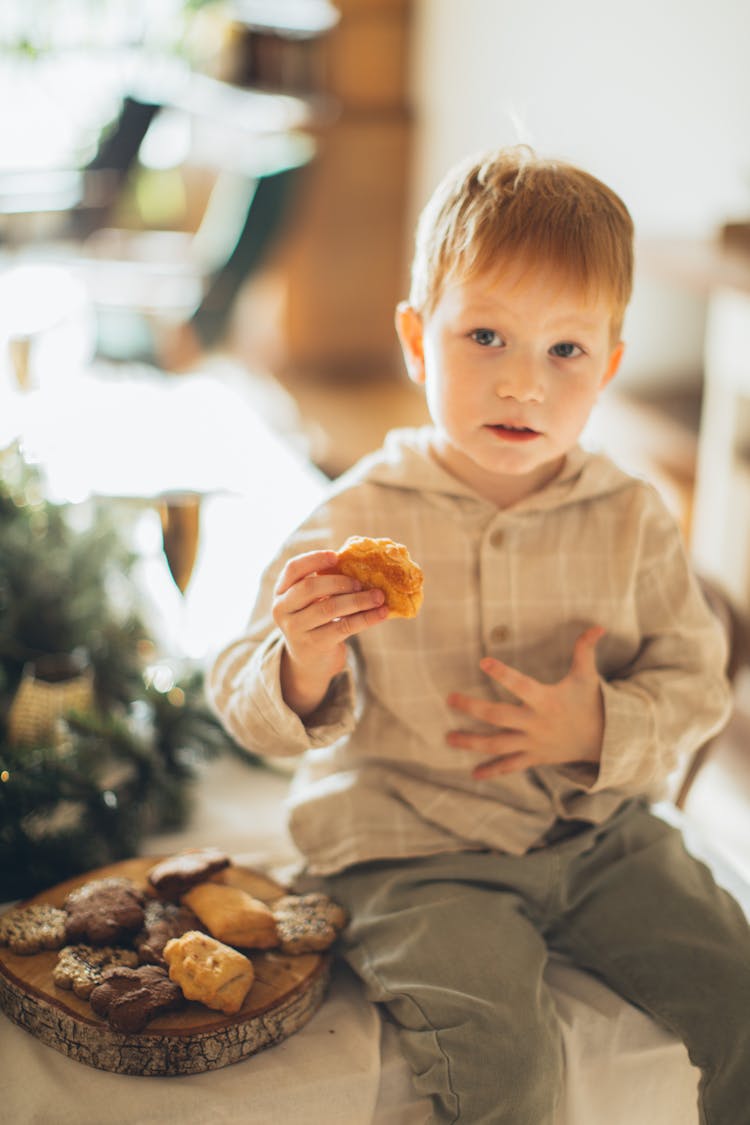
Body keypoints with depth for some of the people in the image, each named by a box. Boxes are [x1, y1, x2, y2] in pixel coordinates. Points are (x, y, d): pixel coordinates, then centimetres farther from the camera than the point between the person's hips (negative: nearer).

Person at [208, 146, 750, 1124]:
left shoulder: (632, 520, -1)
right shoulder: (358, 521, -9)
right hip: (415, 849, -3)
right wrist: (305, 671, -29)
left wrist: (603, 730, -17)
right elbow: (251, 712, -6)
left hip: (599, 830, 4)